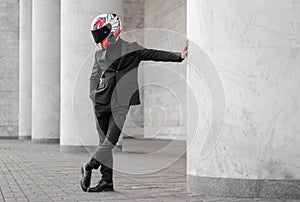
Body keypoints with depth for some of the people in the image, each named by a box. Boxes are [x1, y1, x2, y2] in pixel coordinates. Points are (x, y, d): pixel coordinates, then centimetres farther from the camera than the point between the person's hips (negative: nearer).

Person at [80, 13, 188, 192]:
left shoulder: (130, 48, 2)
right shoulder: (99, 54, 17)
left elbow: (153, 54, -3)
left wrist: (179, 56, -12)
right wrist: (94, 95, 8)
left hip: (120, 104, -4)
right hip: (101, 104, 4)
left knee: (110, 140, -12)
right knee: (105, 142, 5)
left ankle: (89, 167, 7)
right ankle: (107, 180, 11)